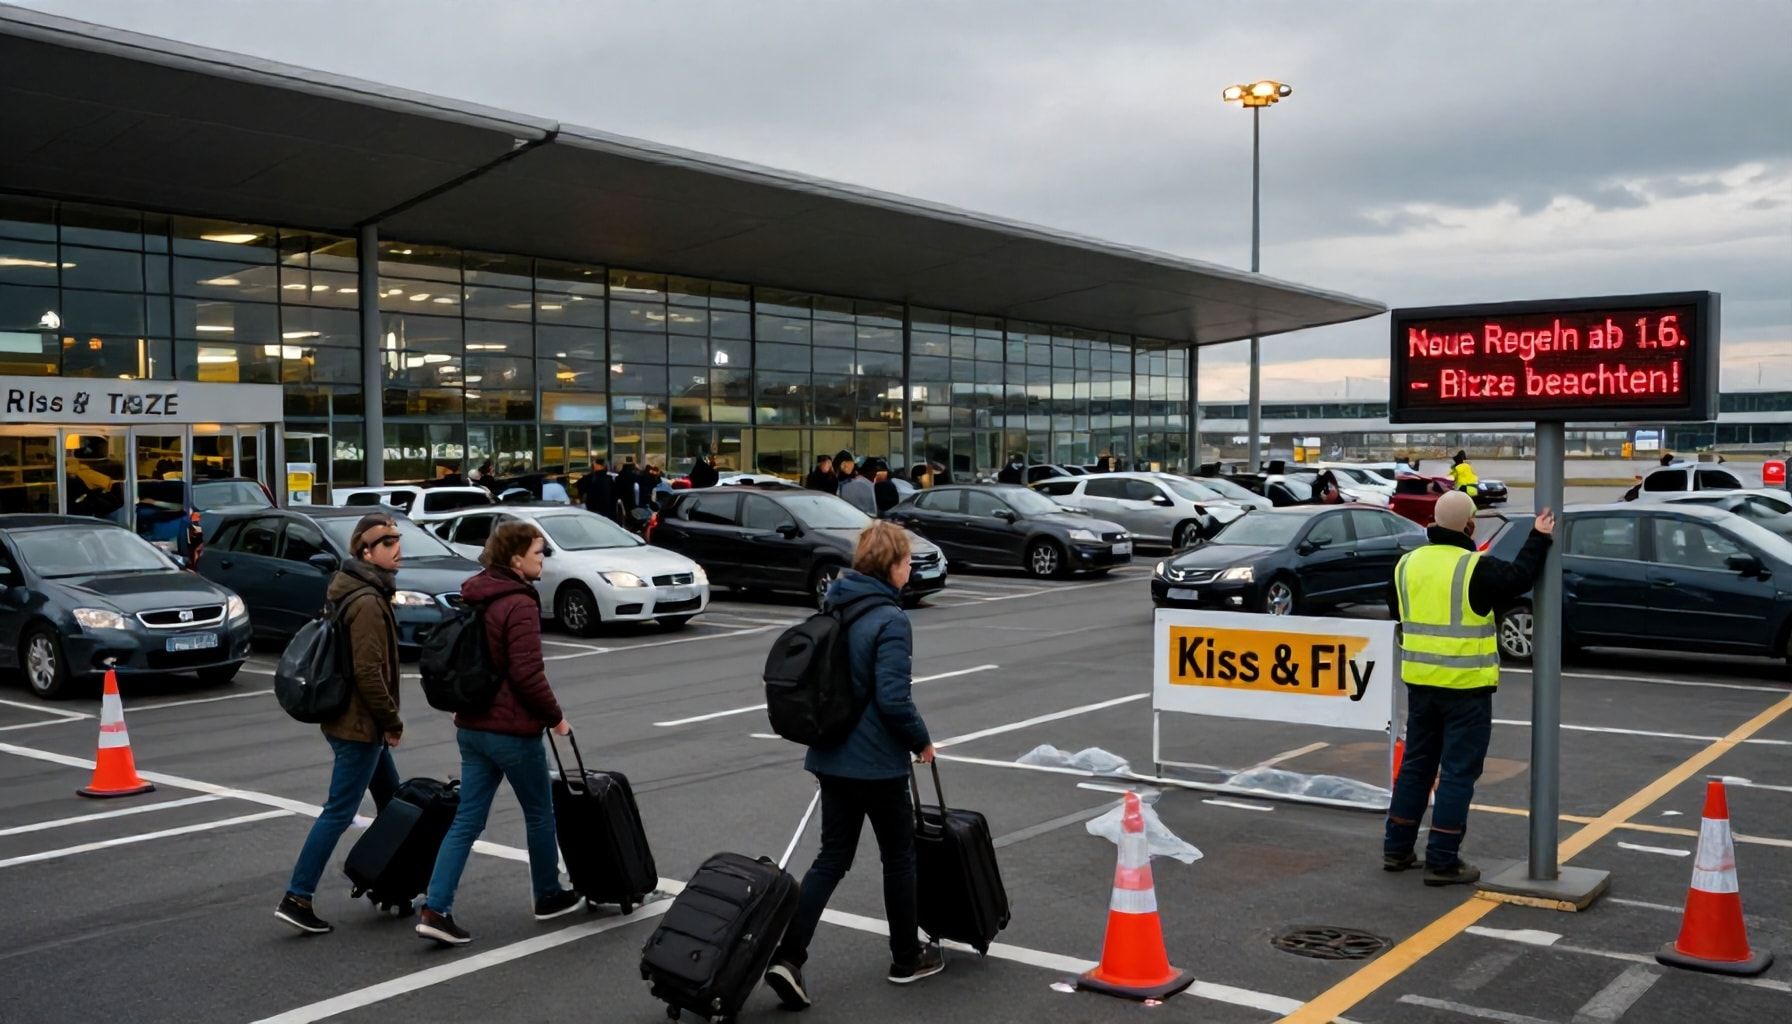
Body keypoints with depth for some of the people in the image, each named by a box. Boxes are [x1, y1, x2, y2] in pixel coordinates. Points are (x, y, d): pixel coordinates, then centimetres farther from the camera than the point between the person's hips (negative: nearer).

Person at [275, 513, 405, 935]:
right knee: (339, 812, -5)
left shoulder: (353, 591, 12)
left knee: (393, 801, 19)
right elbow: (369, 672, -24)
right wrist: (392, 721, -13)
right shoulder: (368, 602, -20)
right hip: (360, 725, -10)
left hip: (350, 720, 10)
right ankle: (296, 899, -1)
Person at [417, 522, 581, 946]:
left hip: (472, 726, 8)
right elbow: (527, 674, -22)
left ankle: (435, 909, -1)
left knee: (467, 820, 7)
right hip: (513, 730, -8)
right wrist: (555, 717, -9)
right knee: (540, 814, 12)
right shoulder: (519, 604, -18)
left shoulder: (475, 597, 10)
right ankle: (549, 897, 27)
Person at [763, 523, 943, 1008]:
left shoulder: (837, 609, 6)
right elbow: (894, 698, -23)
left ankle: (788, 957, 0)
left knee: (832, 857, 11)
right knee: (899, 856, 12)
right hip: (877, 762, -7)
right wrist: (922, 740, -7)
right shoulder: (890, 620, -18)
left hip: (831, 757, 7)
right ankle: (907, 958, 26)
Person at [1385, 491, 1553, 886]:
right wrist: (1539, 539, 1)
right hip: (1466, 688, -6)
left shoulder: (1407, 564, 4)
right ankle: (1442, 861, 2)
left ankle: (1397, 849, 21)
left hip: (1420, 683, 6)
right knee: (1458, 773, 1)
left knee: (1416, 766, 17)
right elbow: (1519, 578, -9)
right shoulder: (1475, 568, -15)